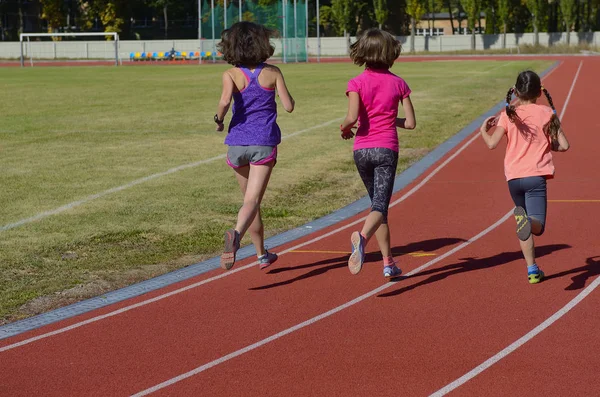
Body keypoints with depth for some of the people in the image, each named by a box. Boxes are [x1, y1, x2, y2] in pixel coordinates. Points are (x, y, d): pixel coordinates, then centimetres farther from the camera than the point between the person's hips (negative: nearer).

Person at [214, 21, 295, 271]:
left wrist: (218, 120, -2)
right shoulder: (272, 73, -1)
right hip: (264, 144, -2)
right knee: (252, 201, -10)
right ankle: (236, 234, -41)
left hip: (237, 143, 2)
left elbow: (225, 101, -21)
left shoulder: (231, 75, -3)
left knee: (251, 199, 18)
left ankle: (262, 255, 28)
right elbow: (289, 106, -1)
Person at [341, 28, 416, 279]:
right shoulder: (398, 83, 2)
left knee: (378, 205, 16)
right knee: (380, 206, -10)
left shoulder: (357, 83, -2)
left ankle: (389, 263, 21)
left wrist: (344, 128, 6)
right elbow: (410, 123, 1)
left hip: (362, 149, 2)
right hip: (387, 149, -1)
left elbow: (352, 118, -15)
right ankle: (362, 237, -44)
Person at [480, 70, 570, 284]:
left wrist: (483, 129, 14)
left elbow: (492, 143, -6)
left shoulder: (508, 114, 3)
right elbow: (563, 145, 2)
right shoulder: (547, 113, 4)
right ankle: (525, 219, -45)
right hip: (536, 176, -2)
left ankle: (532, 270, 18)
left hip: (513, 177, 2)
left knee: (524, 226, 18)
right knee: (537, 226, -9)